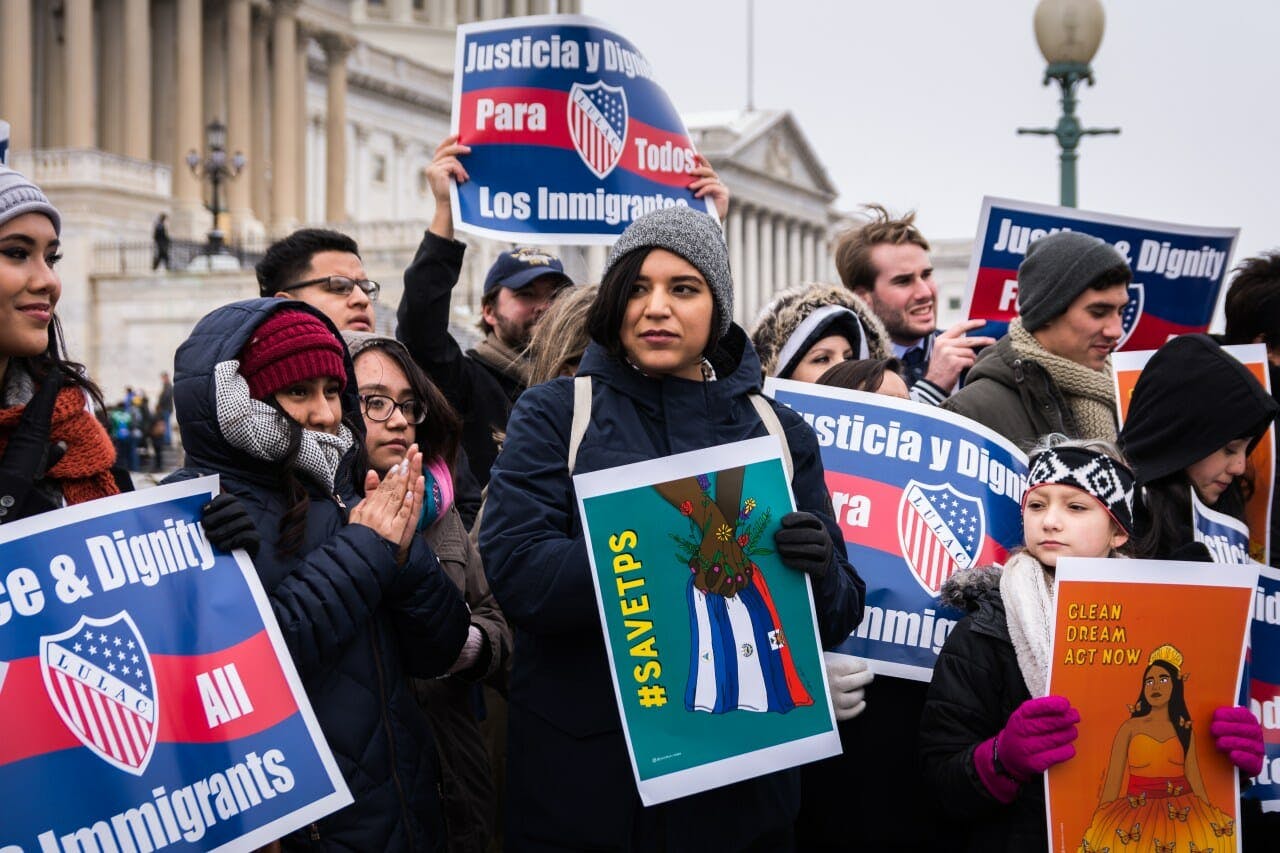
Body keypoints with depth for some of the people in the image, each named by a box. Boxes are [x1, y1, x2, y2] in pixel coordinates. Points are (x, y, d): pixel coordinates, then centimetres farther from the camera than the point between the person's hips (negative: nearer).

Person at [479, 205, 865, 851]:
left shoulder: (779, 431, 9)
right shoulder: (554, 414, 2)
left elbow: (838, 616, 6)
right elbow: (516, 570, -13)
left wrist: (816, 570, -17)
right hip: (580, 779, -2)